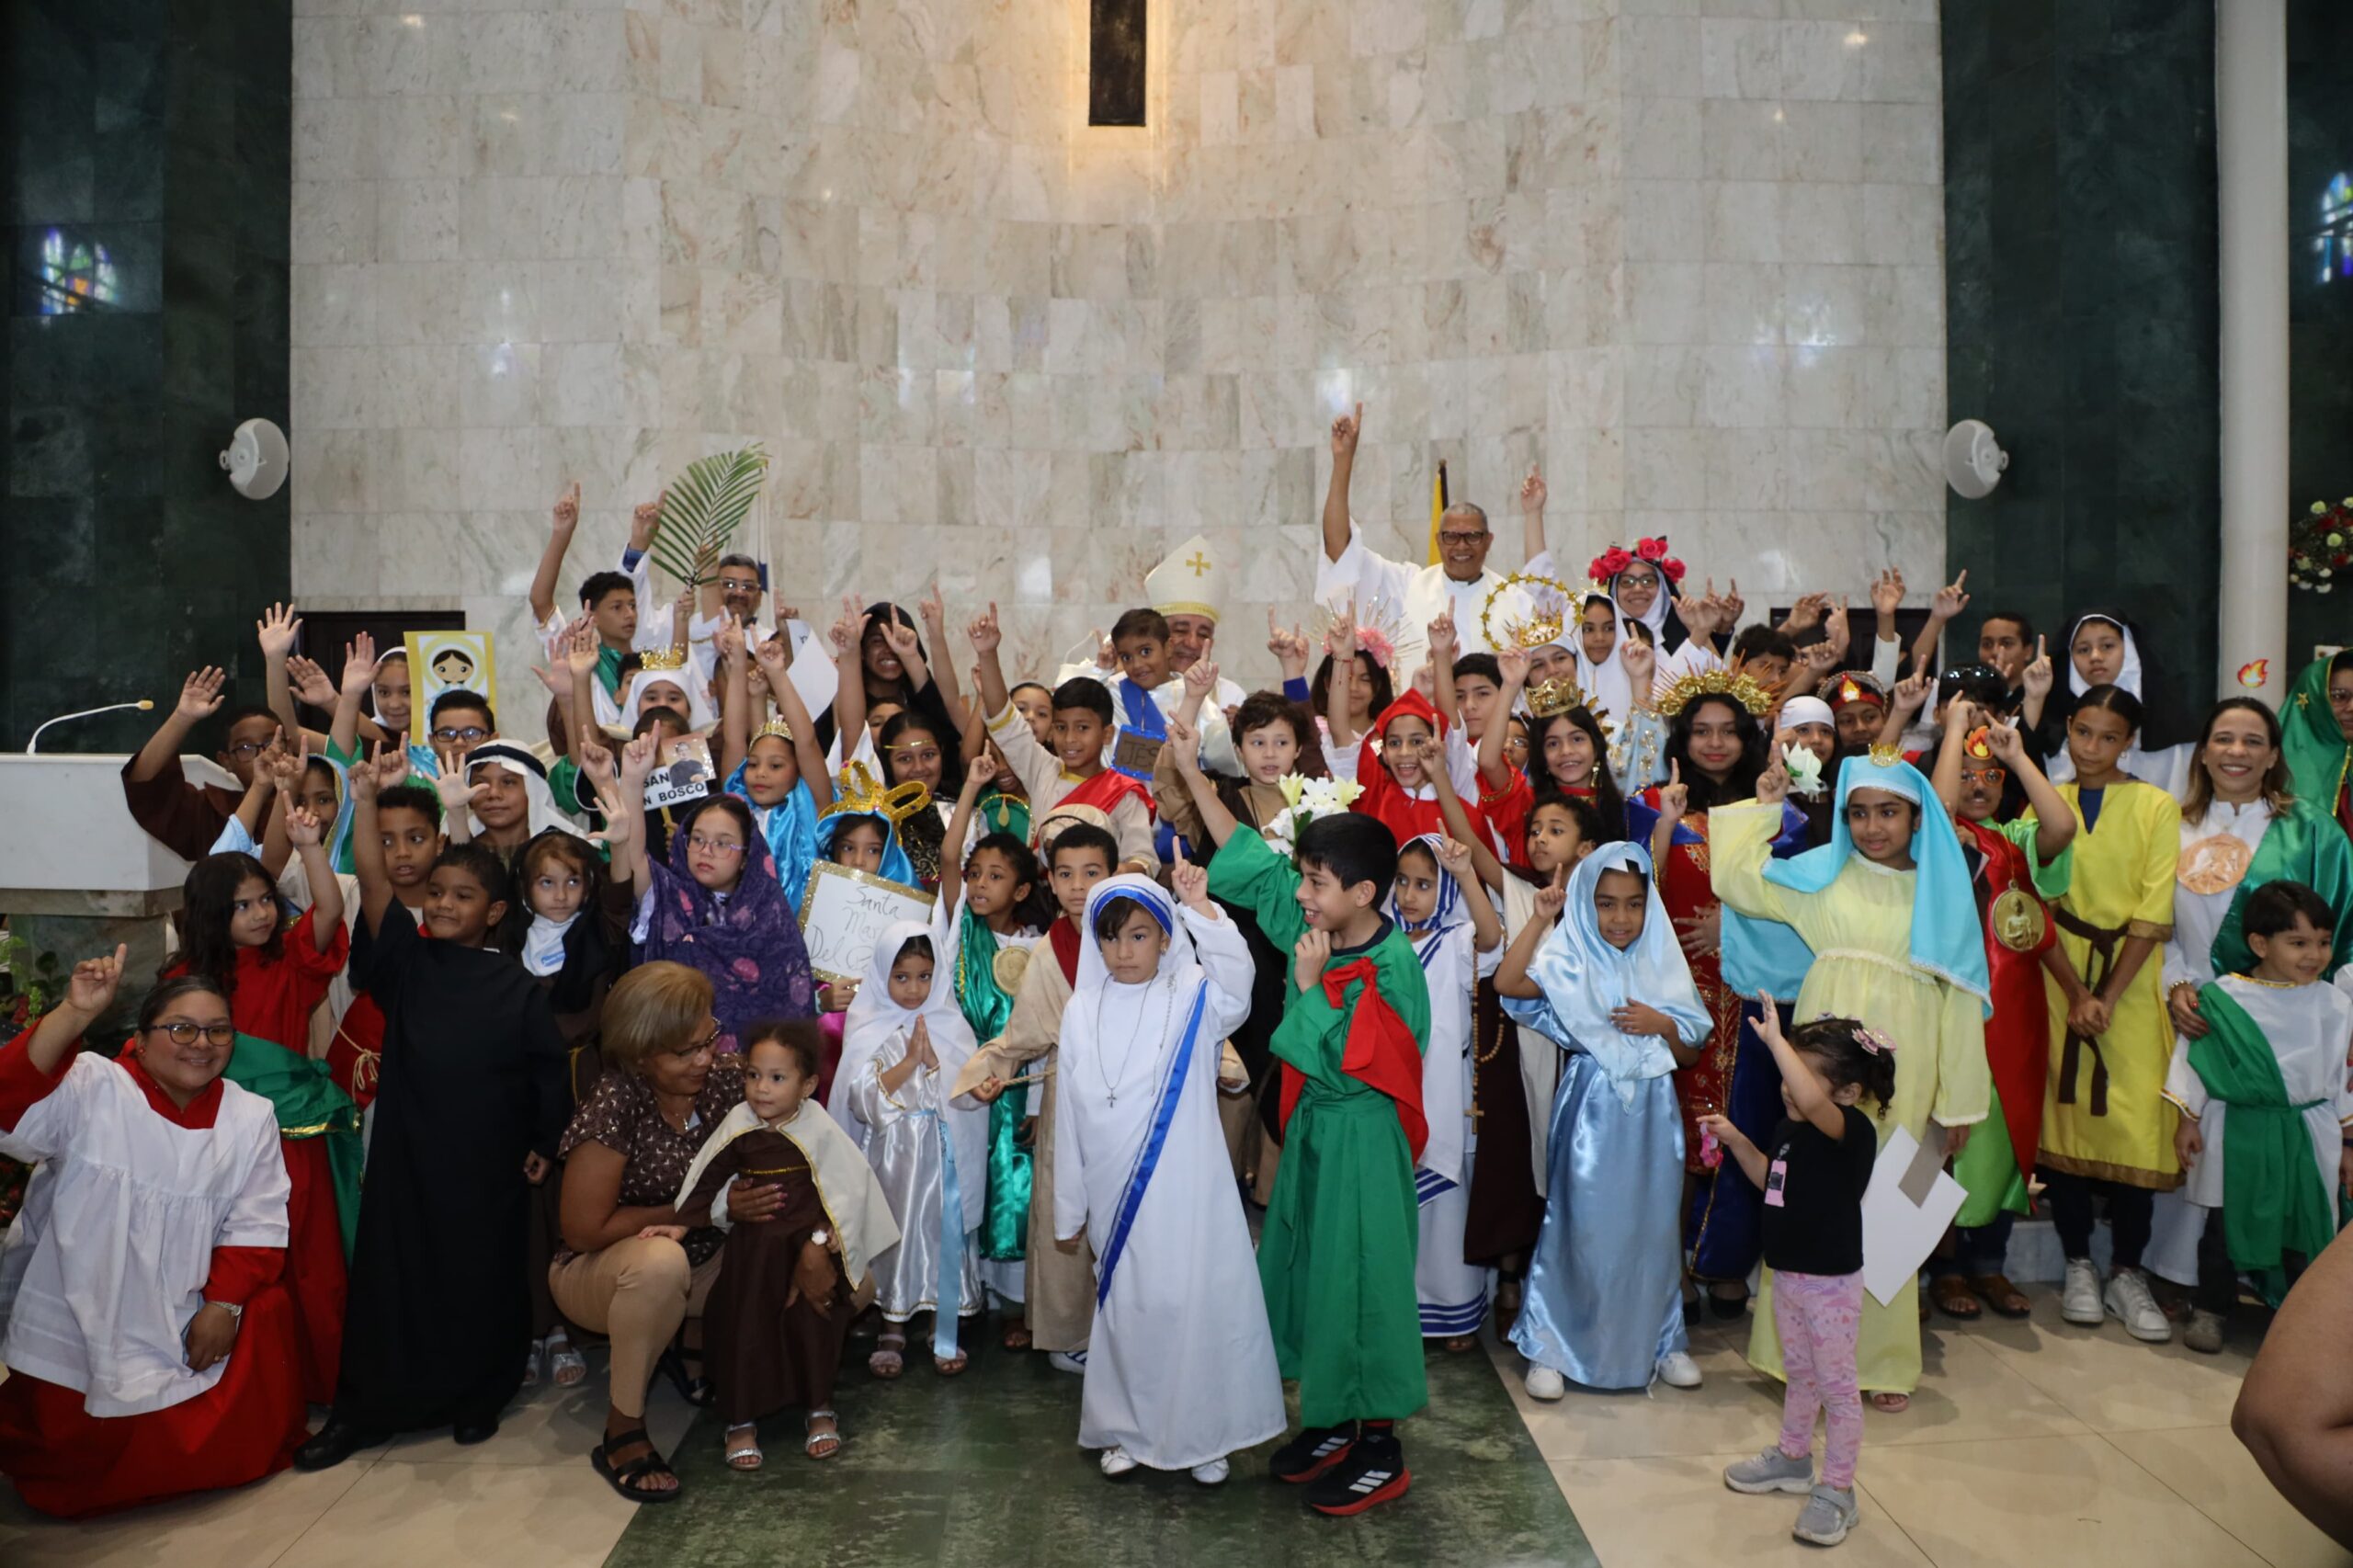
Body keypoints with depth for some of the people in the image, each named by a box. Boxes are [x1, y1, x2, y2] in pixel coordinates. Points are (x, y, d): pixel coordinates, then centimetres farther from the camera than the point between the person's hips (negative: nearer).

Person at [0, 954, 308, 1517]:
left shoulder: (250, 1118, -3)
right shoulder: (89, 1089, -12)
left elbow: (256, 1224, -2)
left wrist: (224, 1305, -13)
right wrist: (75, 1015, -42)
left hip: (183, 1329, 2)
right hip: (77, 1324, -2)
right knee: (79, 1460, 6)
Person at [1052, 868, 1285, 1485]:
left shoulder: (1193, 999, -4)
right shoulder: (1083, 1011, 2)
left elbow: (1235, 972, -28)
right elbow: (1070, 1115, 6)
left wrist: (1199, 906, -41)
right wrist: (1070, 1207, 9)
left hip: (1189, 1192, -2)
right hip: (1117, 1197, 2)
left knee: (1199, 1305, 3)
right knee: (1126, 1309, 13)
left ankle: (1204, 1434, 21)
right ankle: (1126, 1430, 31)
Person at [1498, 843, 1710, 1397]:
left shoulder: (1662, 967, 6)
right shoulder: (1570, 962, -4)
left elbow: (1689, 1052, 10)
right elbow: (1507, 983, -22)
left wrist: (1663, 1025, -11)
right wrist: (1540, 919, -20)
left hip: (1651, 1115, 3)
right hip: (1591, 1112, -3)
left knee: (1652, 1225, 11)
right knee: (1580, 1224, 2)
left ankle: (1661, 1340, 29)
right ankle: (1551, 1347, 14)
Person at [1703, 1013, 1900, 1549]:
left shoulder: (1854, 1131, -24)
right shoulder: (1790, 1128, 1)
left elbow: (1810, 1102, -47)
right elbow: (1770, 1179, 19)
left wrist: (1776, 1039, -42)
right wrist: (1737, 1141, 6)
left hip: (1831, 1283, -8)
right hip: (1788, 1276, 8)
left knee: (1837, 1385, 7)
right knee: (1800, 1373, 25)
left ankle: (1837, 1491, 19)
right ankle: (1792, 1457, 42)